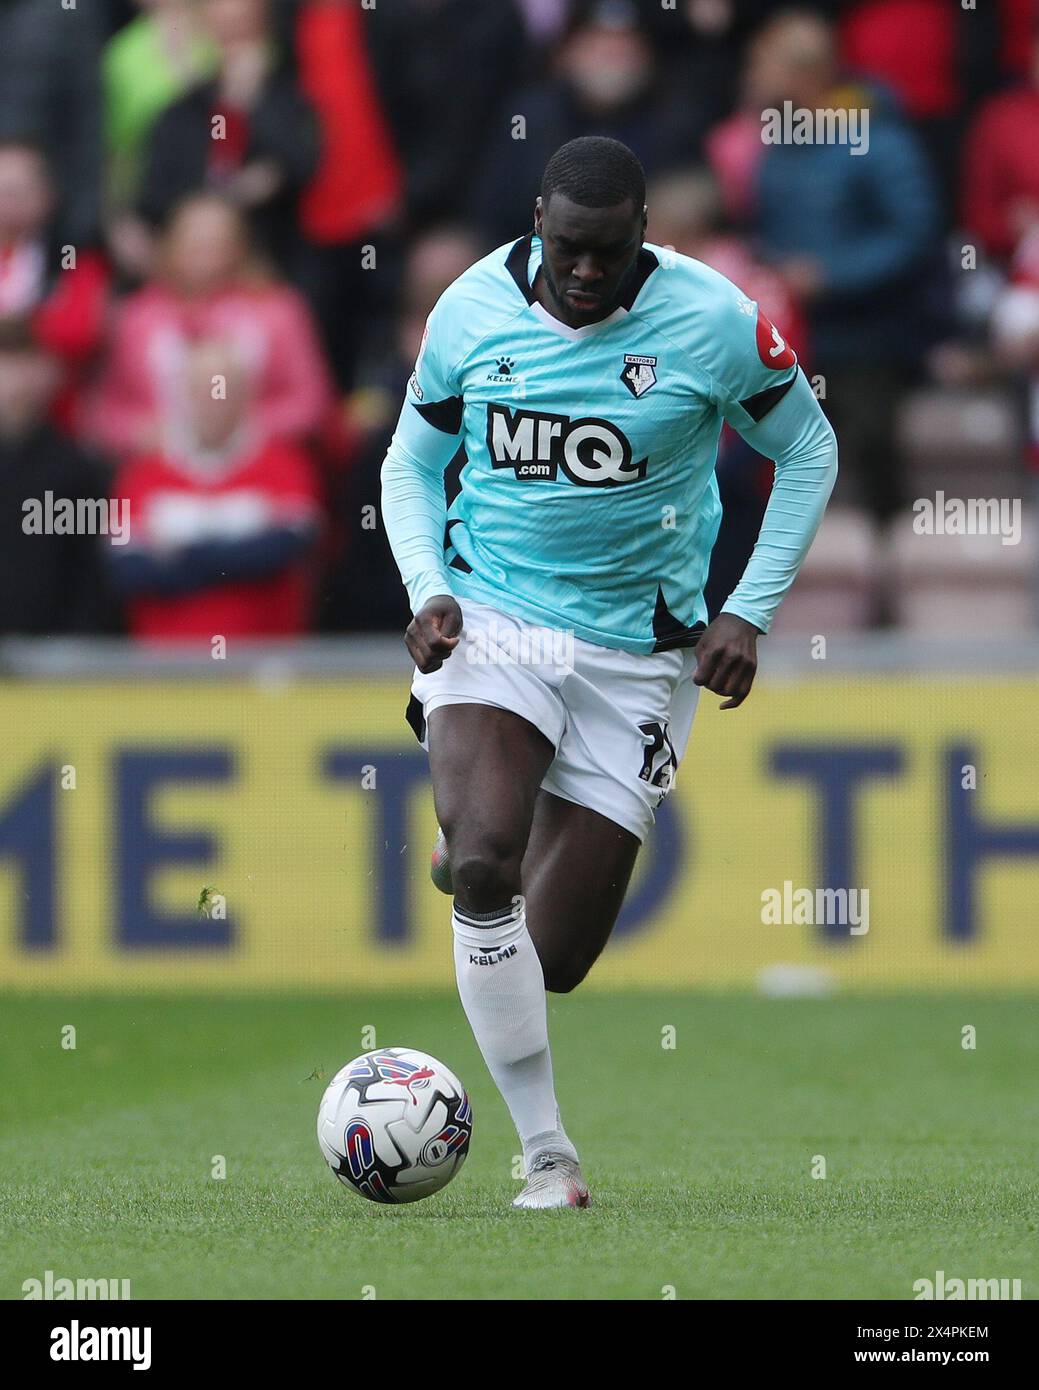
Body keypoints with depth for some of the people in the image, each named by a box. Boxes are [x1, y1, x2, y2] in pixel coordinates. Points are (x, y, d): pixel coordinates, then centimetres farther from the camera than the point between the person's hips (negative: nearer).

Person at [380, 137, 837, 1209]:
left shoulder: (714, 321, -10)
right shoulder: (472, 310, -5)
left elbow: (806, 452, 5)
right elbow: (411, 464, 11)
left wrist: (748, 615, -3)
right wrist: (428, 588, -7)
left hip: (639, 653, 0)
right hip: (492, 623, 0)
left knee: (553, 959, -1)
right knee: (484, 870, -27)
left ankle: (473, 850, 37)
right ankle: (547, 1155, -17)